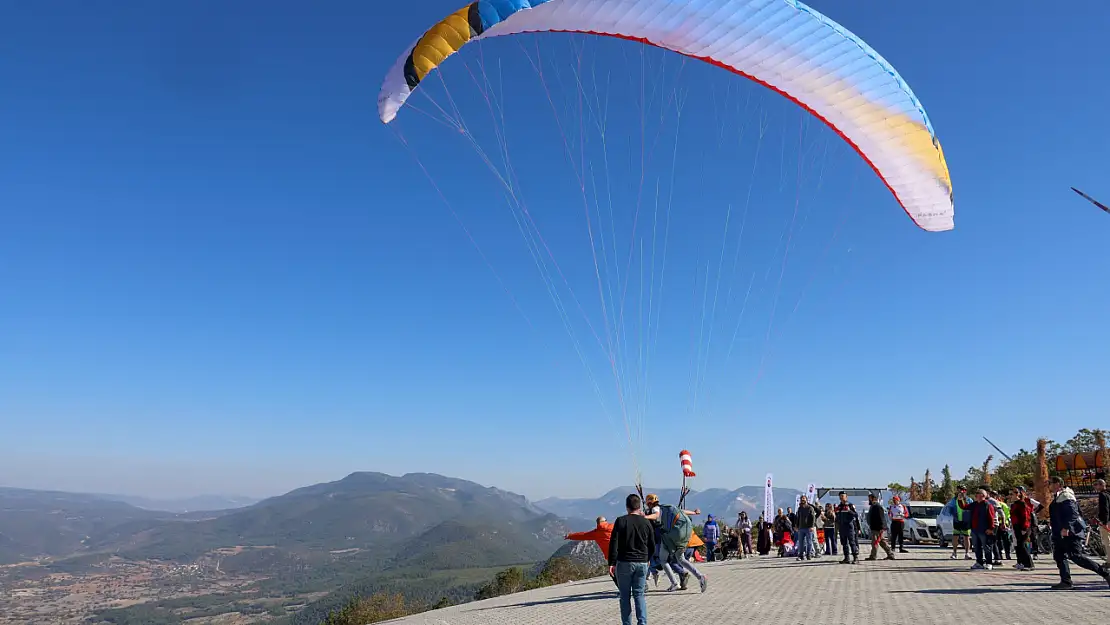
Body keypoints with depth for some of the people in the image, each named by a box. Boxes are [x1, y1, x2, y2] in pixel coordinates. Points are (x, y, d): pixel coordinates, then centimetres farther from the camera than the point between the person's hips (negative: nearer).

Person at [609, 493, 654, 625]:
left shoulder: (621, 521, -6)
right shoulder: (646, 522, 4)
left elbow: (614, 544, -9)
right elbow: (652, 546, 10)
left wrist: (612, 563, -5)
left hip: (624, 563, -2)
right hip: (642, 563, 3)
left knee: (625, 596, 7)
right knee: (639, 595, 9)